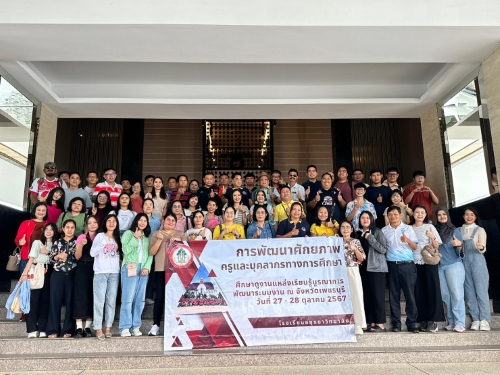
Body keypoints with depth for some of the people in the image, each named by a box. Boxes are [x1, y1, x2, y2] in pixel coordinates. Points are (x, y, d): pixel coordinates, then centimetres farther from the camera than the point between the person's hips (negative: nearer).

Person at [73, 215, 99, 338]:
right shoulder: (82, 237, 3)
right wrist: (81, 245, -18)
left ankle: (87, 327, 10)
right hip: (83, 269, -2)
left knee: (92, 296, 3)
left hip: (96, 269, 2)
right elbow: (77, 257, -3)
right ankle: (79, 327, -2)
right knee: (81, 296, -5)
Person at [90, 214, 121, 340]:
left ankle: (108, 327, 11)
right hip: (100, 272, -4)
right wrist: (102, 244, -15)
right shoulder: (100, 236, 3)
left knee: (111, 301, 4)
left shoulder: (117, 238, 17)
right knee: (99, 301, -7)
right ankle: (98, 329, -2)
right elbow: (92, 253, -5)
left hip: (114, 273, 4)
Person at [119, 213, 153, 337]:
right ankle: (125, 327, -2)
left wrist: (147, 267, -4)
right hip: (130, 269, -4)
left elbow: (150, 254, 10)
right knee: (128, 299, -7)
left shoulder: (147, 237, 16)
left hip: (143, 270, 4)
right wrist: (135, 238, -10)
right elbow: (125, 250, -8)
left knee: (139, 299, 5)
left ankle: (136, 326, 11)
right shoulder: (128, 233, 5)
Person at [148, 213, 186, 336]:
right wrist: (160, 240, -12)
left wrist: (179, 241, -9)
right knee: (160, 296, -5)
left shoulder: (180, 234, 14)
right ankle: (155, 325, 0)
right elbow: (152, 252, 1)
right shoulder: (156, 234, 10)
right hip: (161, 269, -1)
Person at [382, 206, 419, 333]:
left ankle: (412, 323, 6)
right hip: (392, 265, 1)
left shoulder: (408, 228, 6)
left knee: (410, 294, -1)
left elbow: (415, 247, 4)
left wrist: (407, 240, -15)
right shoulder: (384, 230, 8)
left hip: (407, 265, -1)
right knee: (394, 295, 3)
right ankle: (396, 323, 9)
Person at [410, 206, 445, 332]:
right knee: (419, 292, 2)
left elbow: (437, 247, 1)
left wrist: (432, 237, -15)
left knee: (432, 290, -4)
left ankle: (433, 321, 1)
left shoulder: (430, 227, 6)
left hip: (429, 263, -2)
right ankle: (423, 320, 8)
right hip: (415, 263, 2)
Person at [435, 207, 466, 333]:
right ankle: (451, 322, 11)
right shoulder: (435, 231, 10)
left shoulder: (455, 231, 1)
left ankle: (460, 323, -6)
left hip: (454, 265, -4)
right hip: (440, 267, 4)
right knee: (446, 296, 5)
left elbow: (460, 251, -3)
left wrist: (459, 244, -24)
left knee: (456, 294, -7)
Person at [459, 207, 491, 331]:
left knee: (481, 291, -5)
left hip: (477, 262, -3)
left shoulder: (480, 230, 2)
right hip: (465, 262, 3)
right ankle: (475, 319, 9)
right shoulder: (459, 230, 12)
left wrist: (481, 247, -30)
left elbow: (483, 249, -9)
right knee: (469, 293, 4)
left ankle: (484, 320, -1)